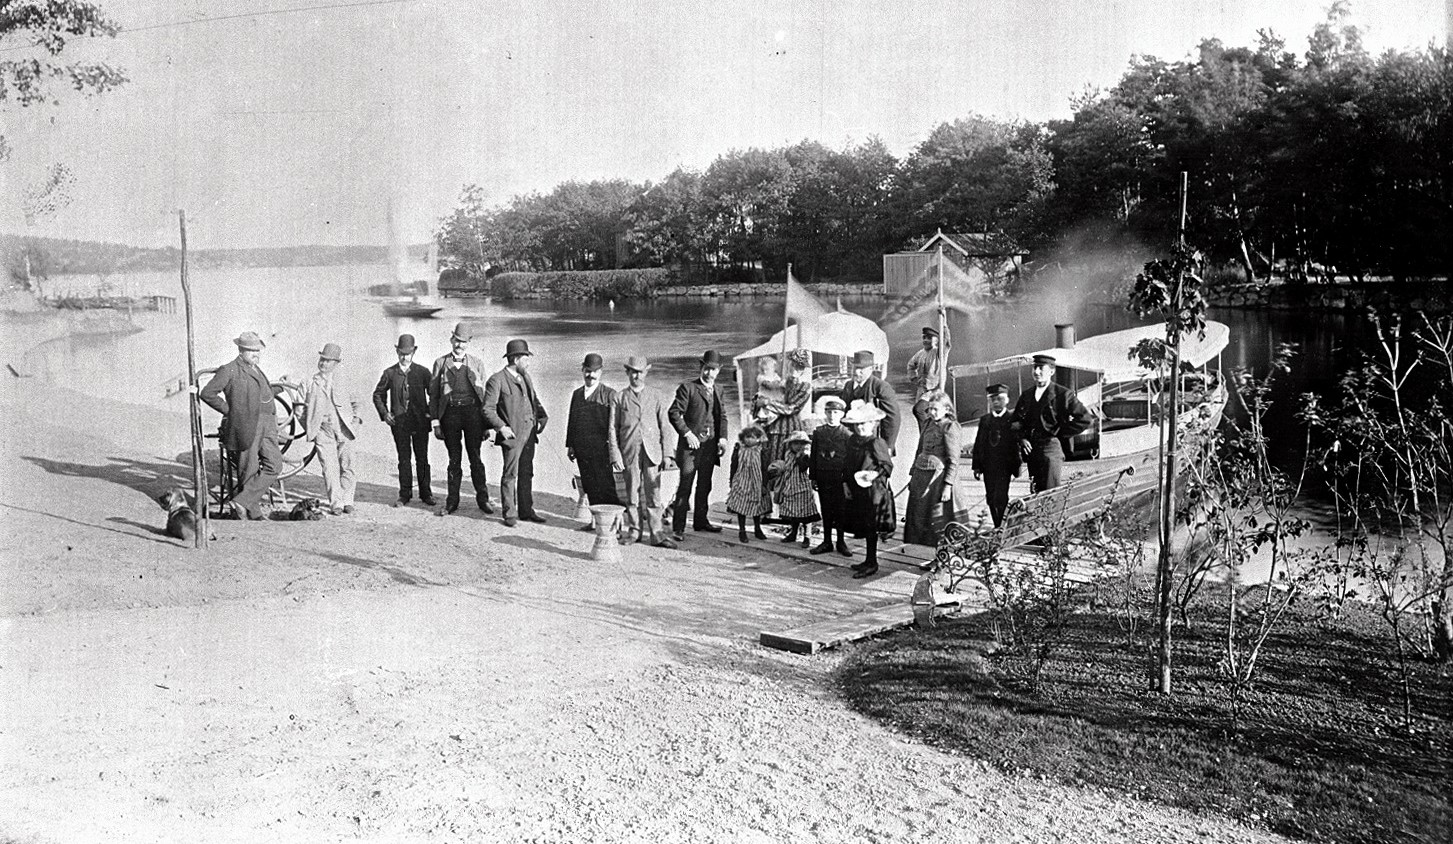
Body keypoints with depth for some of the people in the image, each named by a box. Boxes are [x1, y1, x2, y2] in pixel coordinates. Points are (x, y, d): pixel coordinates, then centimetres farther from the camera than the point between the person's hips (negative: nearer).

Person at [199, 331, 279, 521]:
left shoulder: (256, 370, 22)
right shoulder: (229, 370, -4)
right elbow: (206, 393, -9)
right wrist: (228, 410, -8)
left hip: (266, 427, 7)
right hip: (245, 427, -7)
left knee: (274, 465, -8)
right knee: (249, 472, -1)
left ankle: (241, 502, -6)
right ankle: (252, 512, 8)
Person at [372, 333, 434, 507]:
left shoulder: (422, 372, 2)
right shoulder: (390, 373, 3)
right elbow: (378, 395, 13)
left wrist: (431, 413, -2)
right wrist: (384, 414, 2)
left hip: (420, 421, 0)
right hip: (399, 421, 0)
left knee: (422, 459, 4)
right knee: (404, 459, 5)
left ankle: (425, 493, 14)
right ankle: (405, 494, 13)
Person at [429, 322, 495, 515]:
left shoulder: (476, 364, 10)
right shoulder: (440, 363, 8)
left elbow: (484, 394, 10)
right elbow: (433, 395, 8)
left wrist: (486, 424, 4)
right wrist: (435, 423, 0)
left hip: (472, 411, 0)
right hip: (450, 412, 0)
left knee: (475, 457, 2)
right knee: (454, 459, 5)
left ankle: (482, 498, 12)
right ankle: (452, 501, 13)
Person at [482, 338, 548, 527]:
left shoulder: (525, 377, 14)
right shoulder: (497, 380, -9)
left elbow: (534, 399, 25)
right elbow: (488, 409, -10)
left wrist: (542, 416, 10)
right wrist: (501, 427, -20)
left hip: (529, 432, 7)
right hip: (512, 434, -7)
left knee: (527, 474, 12)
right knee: (510, 474, -1)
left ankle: (526, 511, 21)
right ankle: (509, 514, 7)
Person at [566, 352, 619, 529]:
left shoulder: (609, 395, -2)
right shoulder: (577, 394, 15)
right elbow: (571, 421, 19)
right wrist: (570, 446, 15)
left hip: (601, 449, -5)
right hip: (582, 449, 5)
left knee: (605, 486, -6)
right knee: (590, 487, 9)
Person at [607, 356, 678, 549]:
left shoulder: (656, 396, 10)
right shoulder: (618, 399, 7)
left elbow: (665, 427, 8)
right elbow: (612, 430, 6)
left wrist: (667, 454, 0)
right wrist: (615, 457, -3)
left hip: (652, 451, 0)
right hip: (629, 452, 0)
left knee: (653, 493, -3)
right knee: (632, 493, 5)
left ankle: (656, 533, -2)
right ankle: (635, 529, 17)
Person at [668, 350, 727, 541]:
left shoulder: (718, 389, 13)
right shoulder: (688, 387, -7)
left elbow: (722, 415, 19)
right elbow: (674, 413, -10)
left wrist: (723, 437, 6)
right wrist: (687, 434, -16)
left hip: (710, 445, 6)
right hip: (691, 444, -6)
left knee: (705, 486, 14)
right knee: (685, 486, -7)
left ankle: (701, 521, 26)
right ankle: (678, 528, -5)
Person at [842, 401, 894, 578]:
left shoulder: (877, 443, -13)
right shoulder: (852, 441, 9)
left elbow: (888, 465, -10)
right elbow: (847, 463, 18)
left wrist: (874, 474, -23)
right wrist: (847, 481, 10)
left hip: (873, 491, -7)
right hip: (857, 491, 7)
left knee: (871, 528, -3)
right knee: (864, 528, 14)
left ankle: (872, 564, 4)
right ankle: (869, 560, 24)